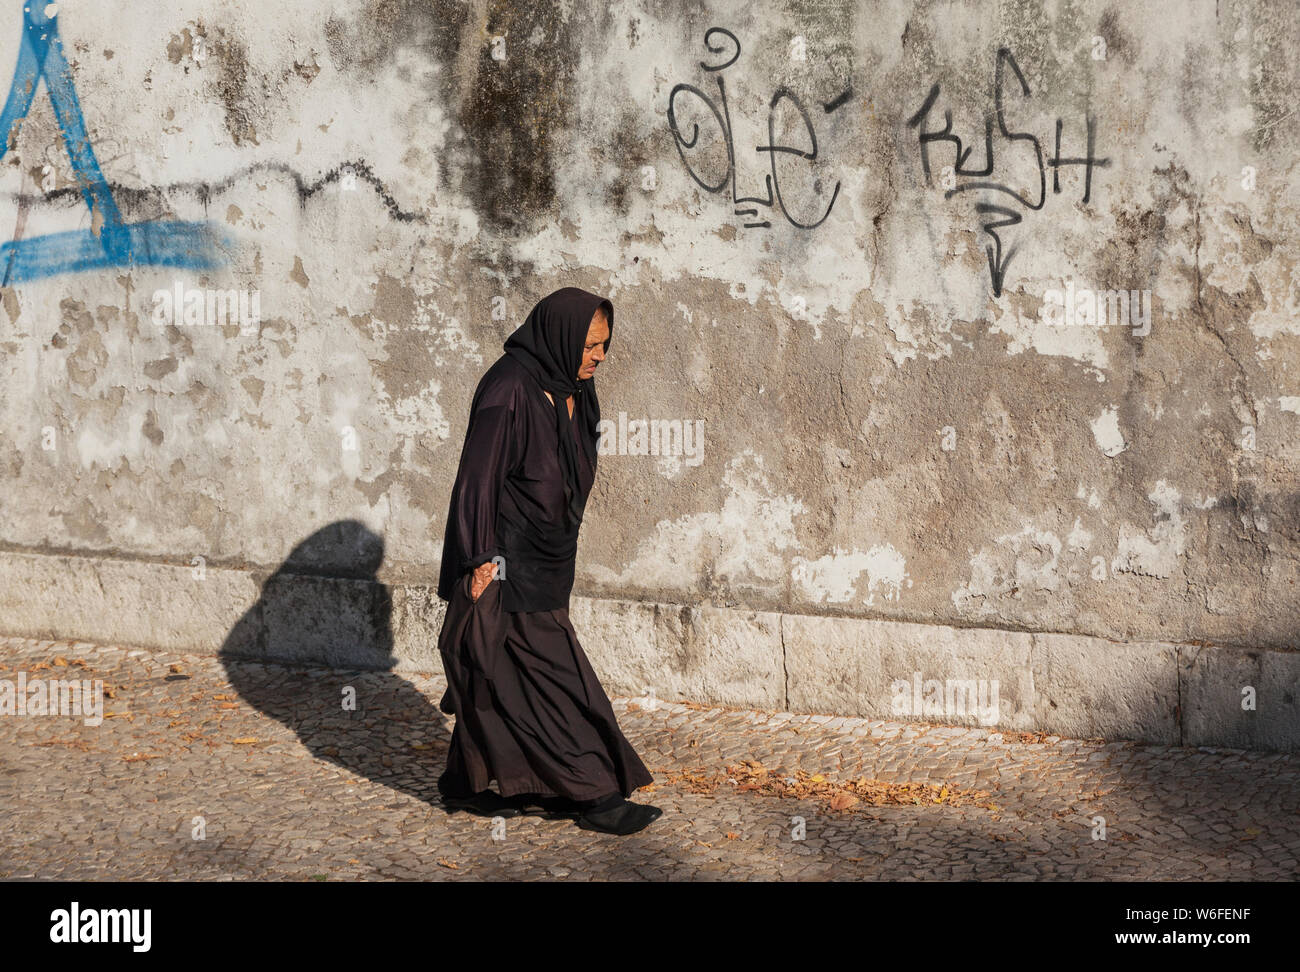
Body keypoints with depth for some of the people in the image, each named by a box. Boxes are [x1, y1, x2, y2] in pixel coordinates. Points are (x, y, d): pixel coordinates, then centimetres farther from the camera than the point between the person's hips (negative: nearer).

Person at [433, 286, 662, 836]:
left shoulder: (569, 391, 9)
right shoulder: (510, 389, -19)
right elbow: (479, 476, -20)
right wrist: (483, 559, -21)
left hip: (541, 559, 9)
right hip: (507, 560, -9)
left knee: (503, 676, 13)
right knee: (545, 674, -5)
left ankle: (465, 785, 22)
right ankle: (592, 794, -2)